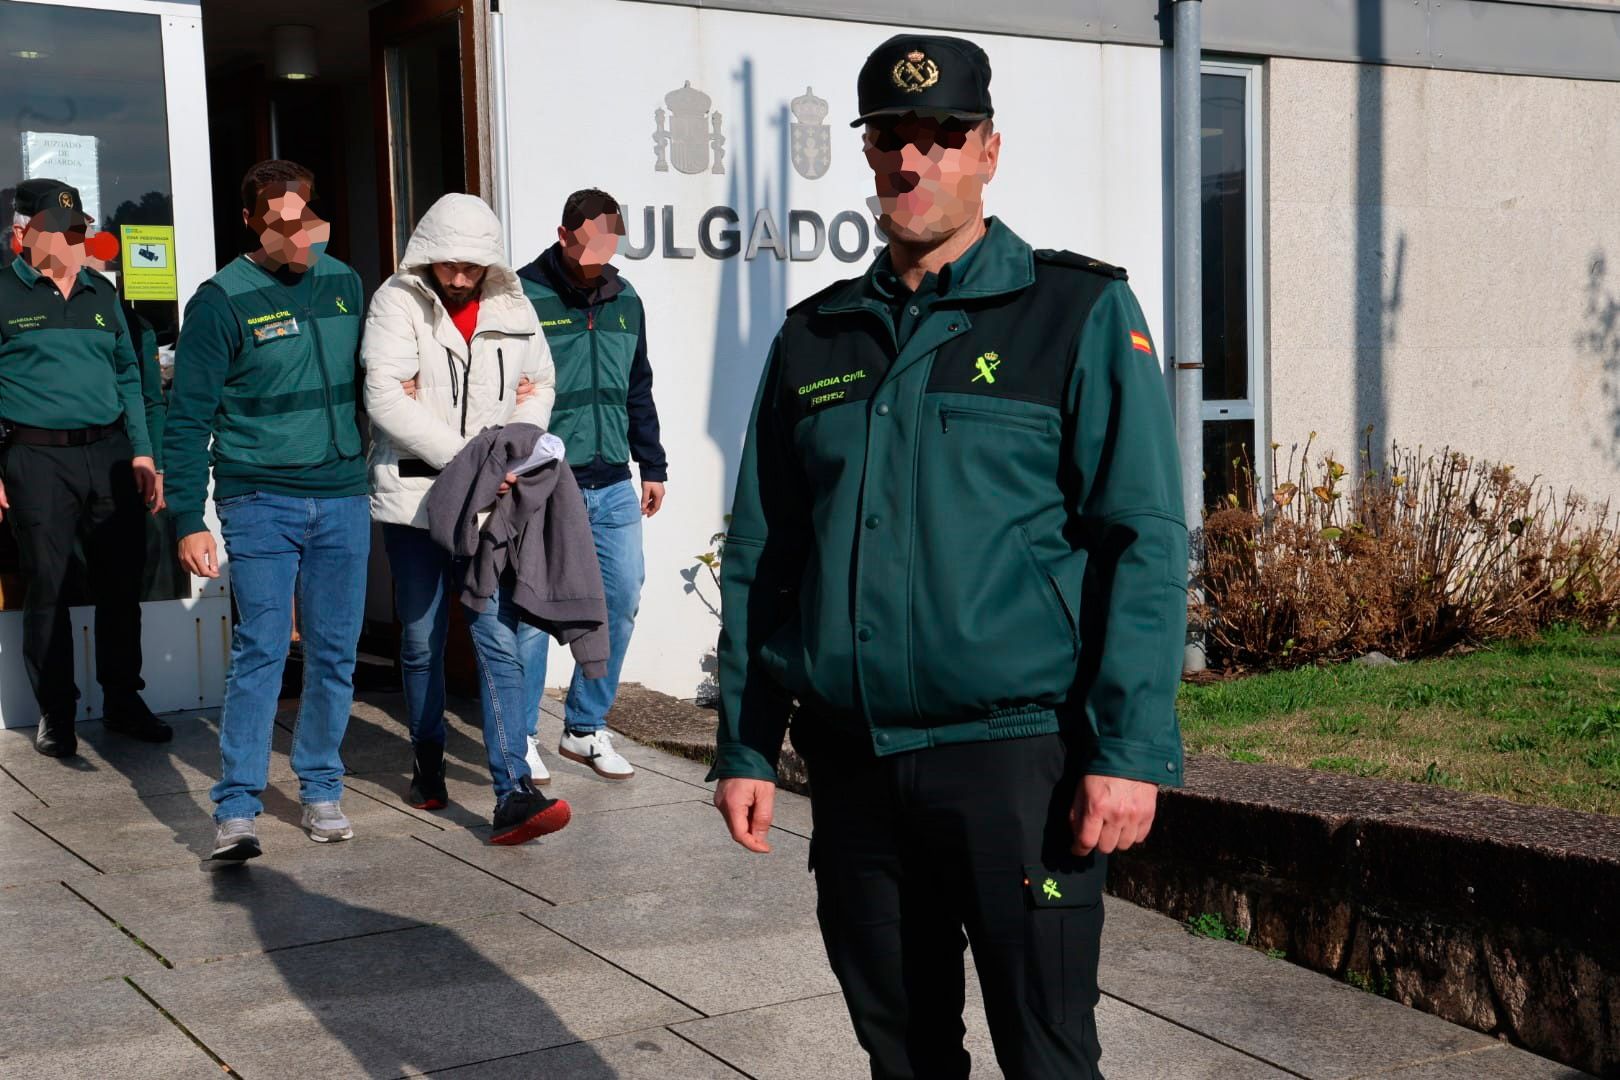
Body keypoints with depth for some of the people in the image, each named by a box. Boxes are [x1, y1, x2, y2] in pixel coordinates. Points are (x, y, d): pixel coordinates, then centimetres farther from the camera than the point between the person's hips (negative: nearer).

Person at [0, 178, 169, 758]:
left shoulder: (102, 293, 14)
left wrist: (141, 452, 10)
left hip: (109, 454, 4)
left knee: (121, 582, 7)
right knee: (47, 586, 2)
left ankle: (123, 699, 21)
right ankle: (55, 712, 13)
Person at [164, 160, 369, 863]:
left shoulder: (343, 282, 8)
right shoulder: (224, 299, -7)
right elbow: (188, 417, -6)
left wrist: (370, 469, 14)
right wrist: (188, 520, -11)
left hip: (342, 499, 4)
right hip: (261, 501, -4)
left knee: (334, 653, 8)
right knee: (259, 651, -8)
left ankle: (320, 791, 21)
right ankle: (236, 810, -3)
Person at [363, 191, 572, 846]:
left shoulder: (511, 306, 7)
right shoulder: (398, 303, -5)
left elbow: (538, 385, 16)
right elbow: (386, 400, -15)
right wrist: (467, 457, -19)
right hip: (414, 492, -1)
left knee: (500, 638, -9)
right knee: (422, 641, 11)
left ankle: (513, 793, -13)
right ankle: (427, 762, 33)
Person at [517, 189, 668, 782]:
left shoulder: (624, 300, 12)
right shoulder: (523, 297, -8)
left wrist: (652, 466, 19)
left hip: (612, 487, 6)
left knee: (621, 602, 6)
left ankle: (585, 728, 20)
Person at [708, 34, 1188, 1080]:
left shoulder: (1081, 313, -2)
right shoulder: (815, 338, 11)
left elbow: (1144, 542, -7)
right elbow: (757, 557, 14)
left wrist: (1132, 750, -14)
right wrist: (746, 748, 10)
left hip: (1016, 752, -4)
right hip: (852, 761, 5)